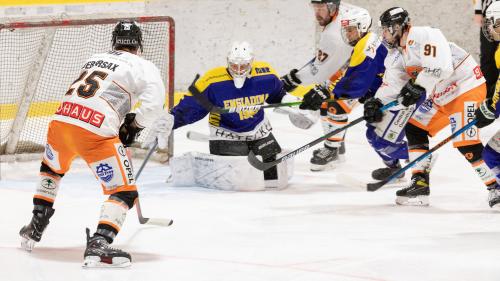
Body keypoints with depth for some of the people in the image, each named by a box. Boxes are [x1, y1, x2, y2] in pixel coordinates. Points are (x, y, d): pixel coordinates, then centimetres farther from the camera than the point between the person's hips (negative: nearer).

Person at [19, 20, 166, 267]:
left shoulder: (93, 59, 25)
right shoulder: (142, 66, 7)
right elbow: (154, 101, -8)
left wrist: (121, 122, 29)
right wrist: (135, 124, 8)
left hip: (61, 122, 6)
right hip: (96, 134, -6)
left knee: (51, 168, 36)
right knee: (124, 192, 3)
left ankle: (35, 228, 39)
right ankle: (98, 245, -17)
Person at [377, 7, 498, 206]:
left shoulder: (424, 36, -20)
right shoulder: (402, 51, 13)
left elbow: (440, 65, -32)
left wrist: (418, 86, -32)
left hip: (466, 87, -11)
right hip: (442, 96, 11)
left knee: (465, 142, -19)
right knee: (415, 128, 10)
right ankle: (420, 184, 11)